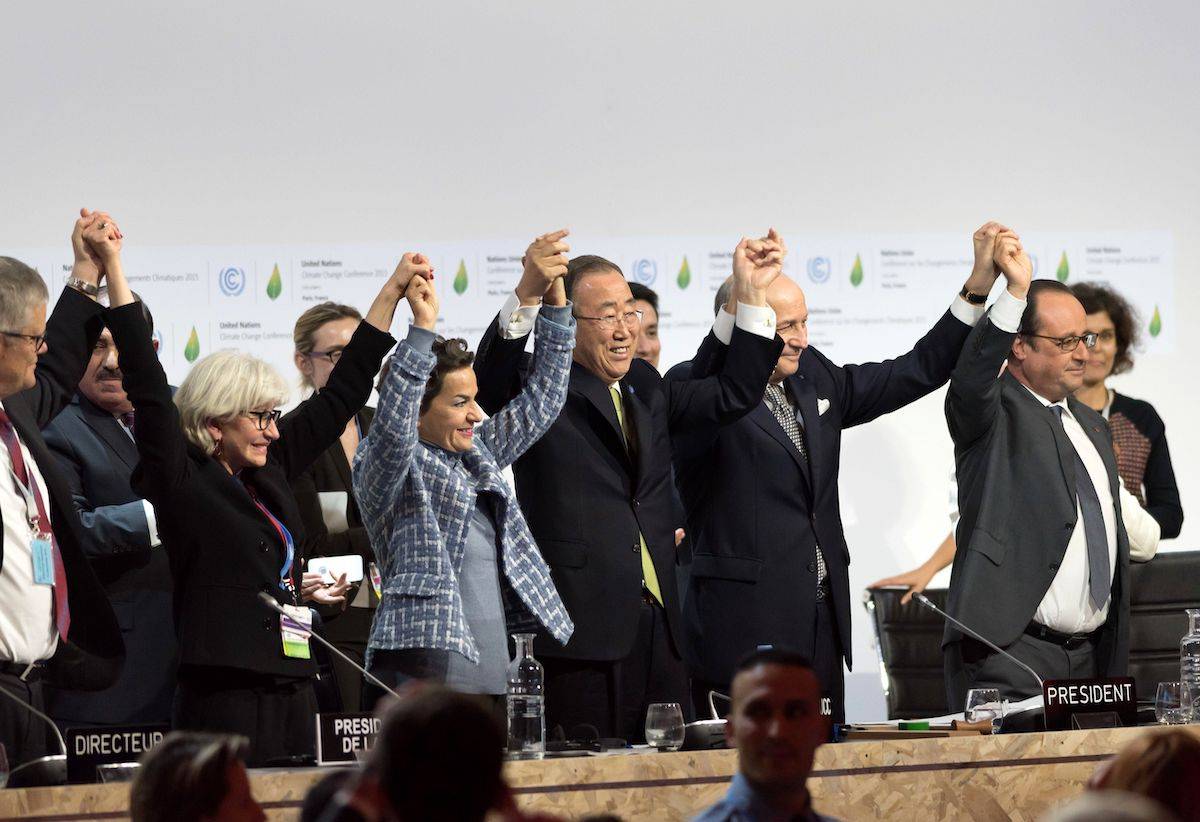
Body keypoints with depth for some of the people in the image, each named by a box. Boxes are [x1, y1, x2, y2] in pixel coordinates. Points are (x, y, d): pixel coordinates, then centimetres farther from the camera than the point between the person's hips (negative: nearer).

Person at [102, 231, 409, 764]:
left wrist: (393, 291, 26)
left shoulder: (270, 470, 16)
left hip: (291, 694, 7)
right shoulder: (182, 478, -3)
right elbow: (147, 385, -9)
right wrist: (113, 270, -12)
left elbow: (339, 397, 24)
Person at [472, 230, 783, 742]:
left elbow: (732, 394, 23)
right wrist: (526, 294, -39)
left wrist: (752, 296, 14)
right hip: (581, 631, -7)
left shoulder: (645, 387, 19)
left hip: (658, 623, 7)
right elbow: (491, 381, -23)